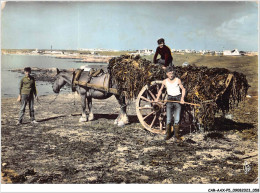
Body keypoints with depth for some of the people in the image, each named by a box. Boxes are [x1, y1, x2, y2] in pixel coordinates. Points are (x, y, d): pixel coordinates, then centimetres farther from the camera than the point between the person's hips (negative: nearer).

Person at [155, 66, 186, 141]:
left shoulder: (178, 80, -4)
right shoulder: (165, 81, 2)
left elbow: (183, 89, 7)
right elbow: (160, 90, 18)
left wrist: (182, 98, -6)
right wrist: (157, 98, 8)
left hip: (178, 98, -1)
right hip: (169, 98, 1)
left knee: (177, 119, -4)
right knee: (168, 119, -3)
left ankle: (177, 135, 5)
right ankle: (168, 134, 9)